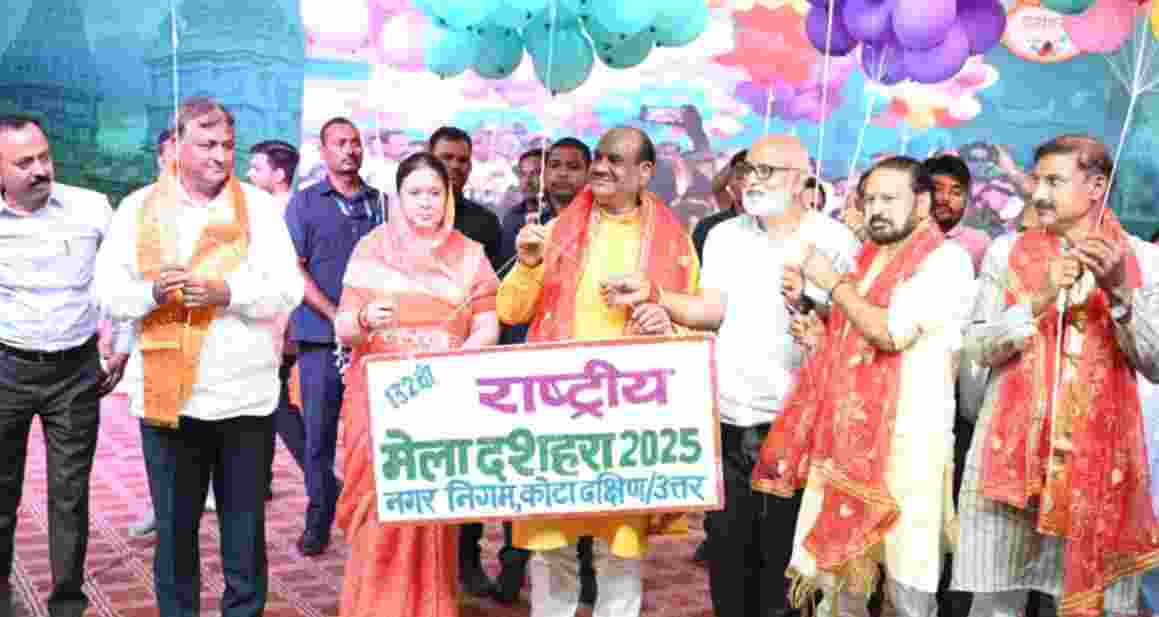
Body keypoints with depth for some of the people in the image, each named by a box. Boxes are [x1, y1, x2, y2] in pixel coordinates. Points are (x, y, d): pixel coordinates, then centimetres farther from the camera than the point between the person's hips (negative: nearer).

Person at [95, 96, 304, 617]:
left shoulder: (259, 206, 2)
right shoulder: (138, 208, 5)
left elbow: (288, 290, -4)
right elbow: (109, 291, 1)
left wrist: (227, 293, -18)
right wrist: (152, 292, -18)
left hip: (245, 394, 0)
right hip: (167, 394, 1)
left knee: (246, 526, 10)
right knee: (174, 525, 12)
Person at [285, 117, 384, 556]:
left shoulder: (381, 202, 11)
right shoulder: (304, 203, 5)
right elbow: (293, 270, -2)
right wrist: (338, 316, -11)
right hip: (321, 337, -1)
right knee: (319, 432, 3)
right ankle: (319, 520, 13)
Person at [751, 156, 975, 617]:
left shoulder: (947, 259, -8)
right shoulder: (868, 258, 17)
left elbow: (889, 331, -19)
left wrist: (832, 281, -8)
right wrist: (818, 333, 11)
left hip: (908, 441, -7)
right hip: (847, 437, 7)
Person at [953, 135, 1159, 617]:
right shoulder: (1007, 251, 5)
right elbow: (977, 349, -2)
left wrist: (1119, 291, -18)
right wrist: (1040, 301, -16)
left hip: (1102, 456, 0)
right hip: (1013, 451, 0)